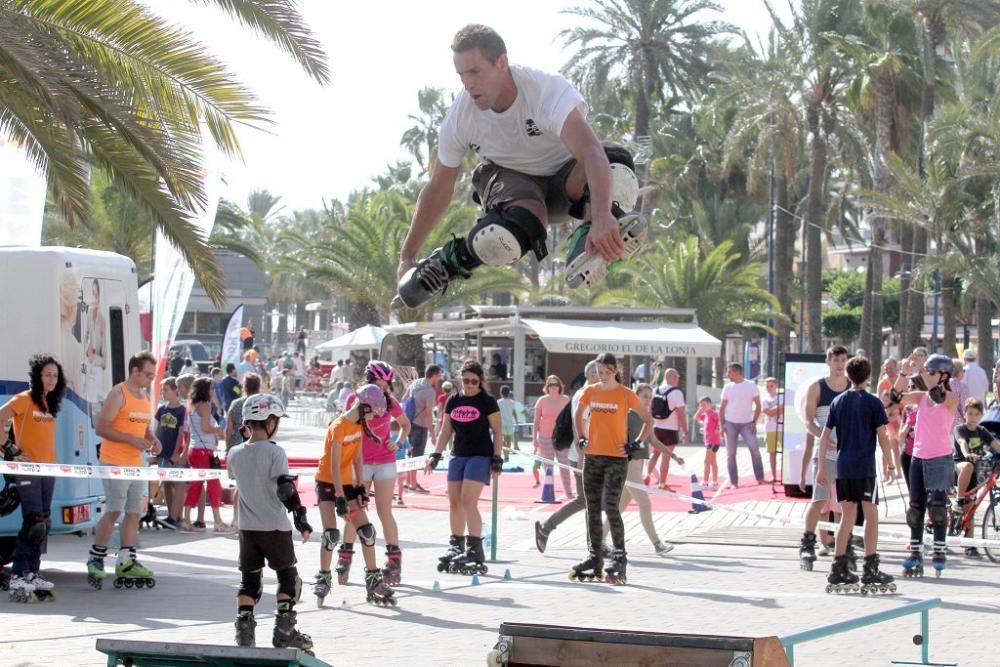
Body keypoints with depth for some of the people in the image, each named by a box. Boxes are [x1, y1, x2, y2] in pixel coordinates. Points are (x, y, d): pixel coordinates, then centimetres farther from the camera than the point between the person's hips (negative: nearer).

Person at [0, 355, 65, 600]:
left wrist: (52, 461, 13)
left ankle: (32, 573, 17)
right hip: (28, 469, -8)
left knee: (43, 524, 10)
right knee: (34, 523, -15)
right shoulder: (23, 400, -8)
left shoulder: (50, 403, 15)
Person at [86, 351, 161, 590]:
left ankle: (126, 563, 9)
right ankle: (95, 560, 1)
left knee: (134, 513, 5)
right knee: (113, 511, -9)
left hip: (136, 464, 8)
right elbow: (101, 428, -15)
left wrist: (152, 440, 6)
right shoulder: (118, 394, -9)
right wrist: (132, 439, -20)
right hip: (115, 462, -8)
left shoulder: (144, 396, 16)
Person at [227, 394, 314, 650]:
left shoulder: (235, 454, 1)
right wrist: (300, 517, -16)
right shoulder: (274, 452, -14)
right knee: (288, 577, 10)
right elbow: (286, 488, -21)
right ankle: (284, 630, 7)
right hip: (275, 527, -4)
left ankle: (244, 629, 3)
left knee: (249, 580, 12)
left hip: (247, 528, 4)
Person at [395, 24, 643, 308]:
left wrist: (601, 218, -62)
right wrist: (406, 257, 0)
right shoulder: (460, 117, -19)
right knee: (520, 228, -38)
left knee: (616, 165, -36)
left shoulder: (549, 90, -30)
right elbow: (438, 189, -6)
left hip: (564, 179, -1)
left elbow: (591, 152, -45)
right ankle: (444, 265, -15)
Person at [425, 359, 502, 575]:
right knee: (454, 501, 7)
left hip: (480, 456, -6)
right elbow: (446, 431, 14)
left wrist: (497, 460, -9)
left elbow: (497, 432, -4)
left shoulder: (487, 402, -5)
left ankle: (475, 551, -14)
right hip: (458, 456, 6)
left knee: (468, 501, -15)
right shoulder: (453, 401, 9)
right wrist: (435, 455, 8)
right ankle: (456, 547, 19)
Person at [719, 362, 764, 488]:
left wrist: (754, 422, -8)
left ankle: (760, 478, -9)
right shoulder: (727, 387, 8)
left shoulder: (751, 386, -1)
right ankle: (734, 482, 7)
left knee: (754, 448, -16)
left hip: (747, 423, -3)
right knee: (731, 453, 1)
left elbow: (758, 405, 1)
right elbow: (722, 407, 11)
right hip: (730, 423, 3)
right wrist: (722, 424, 1)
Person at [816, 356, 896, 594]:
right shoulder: (872, 402, -5)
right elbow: (882, 437, -7)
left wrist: (822, 467, 13)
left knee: (847, 516, 11)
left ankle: (839, 569, 10)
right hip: (864, 467, -5)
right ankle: (870, 570, -6)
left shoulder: (838, 402, 9)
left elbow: (824, 435, 8)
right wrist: (890, 465, 2)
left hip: (843, 467, 5)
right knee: (871, 516, -1)